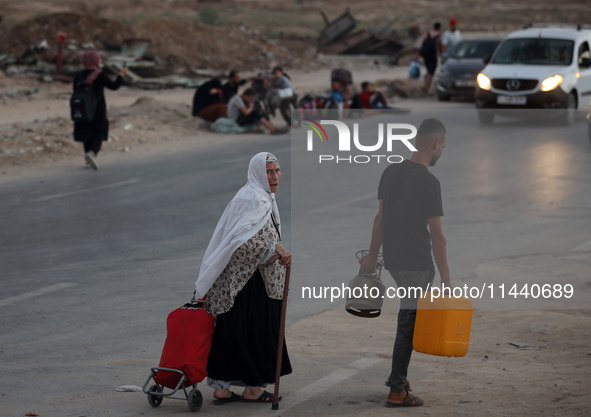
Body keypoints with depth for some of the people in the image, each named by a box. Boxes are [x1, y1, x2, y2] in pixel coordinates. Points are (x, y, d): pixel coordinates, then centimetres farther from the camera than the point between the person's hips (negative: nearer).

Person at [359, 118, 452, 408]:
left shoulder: (391, 172, 5)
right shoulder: (429, 183, -17)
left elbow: (380, 217, 12)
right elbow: (436, 233, -16)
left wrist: (373, 255, 21)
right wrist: (445, 277, -12)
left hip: (392, 259, 8)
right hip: (417, 262, -7)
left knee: (409, 316, 22)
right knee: (408, 323, -1)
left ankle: (399, 375, 23)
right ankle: (397, 391, 3)